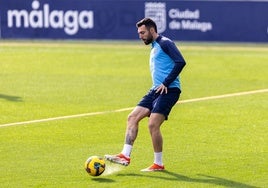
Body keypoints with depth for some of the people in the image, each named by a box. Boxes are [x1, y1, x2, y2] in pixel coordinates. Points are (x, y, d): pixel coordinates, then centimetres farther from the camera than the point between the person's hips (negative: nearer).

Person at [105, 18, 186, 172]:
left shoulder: (165, 43, -6)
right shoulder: (154, 48, 23)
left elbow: (180, 62, -19)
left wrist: (166, 83, -19)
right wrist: (159, 86, 17)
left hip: (169, 90, -10)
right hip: (156, 90, 10)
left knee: (153, 124, -16)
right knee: (133, 117, -1)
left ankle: (158, 164, -5)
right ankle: (125, 156, -3)